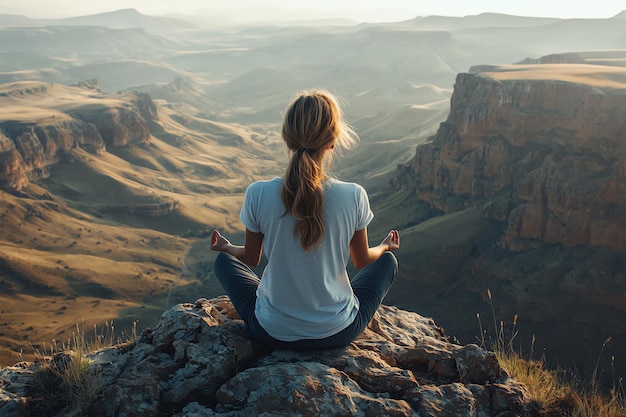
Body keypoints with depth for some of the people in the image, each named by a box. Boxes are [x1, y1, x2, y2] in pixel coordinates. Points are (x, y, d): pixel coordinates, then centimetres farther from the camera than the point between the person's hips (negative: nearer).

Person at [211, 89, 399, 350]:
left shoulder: (258, 194, -20)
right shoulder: (353, 196, -20)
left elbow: (251, 258, -1)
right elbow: (363, 261, -2)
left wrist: (225, 247, 23)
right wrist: (385, 247, 23)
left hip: (273, 333, 1)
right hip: (338, 333, 0)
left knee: (224, 260, 27)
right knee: (387, 261, 26)